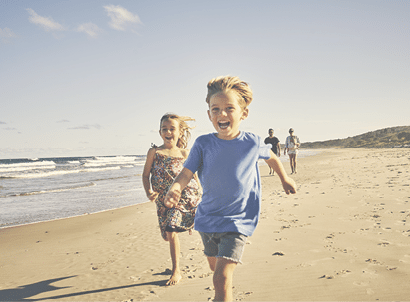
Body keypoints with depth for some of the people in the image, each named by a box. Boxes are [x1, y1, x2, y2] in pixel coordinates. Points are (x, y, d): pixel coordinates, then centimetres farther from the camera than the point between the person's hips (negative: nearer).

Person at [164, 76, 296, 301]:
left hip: (237, 221, -3)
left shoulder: (253, 143, -11)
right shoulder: (203, 144, -9)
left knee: (221, 278, -16)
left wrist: (284, 178, 26)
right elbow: (187, 172, -15)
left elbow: (271, 158, 11)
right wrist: (174, 189, -37)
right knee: (215, 266, 25)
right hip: (207, 219, 3)